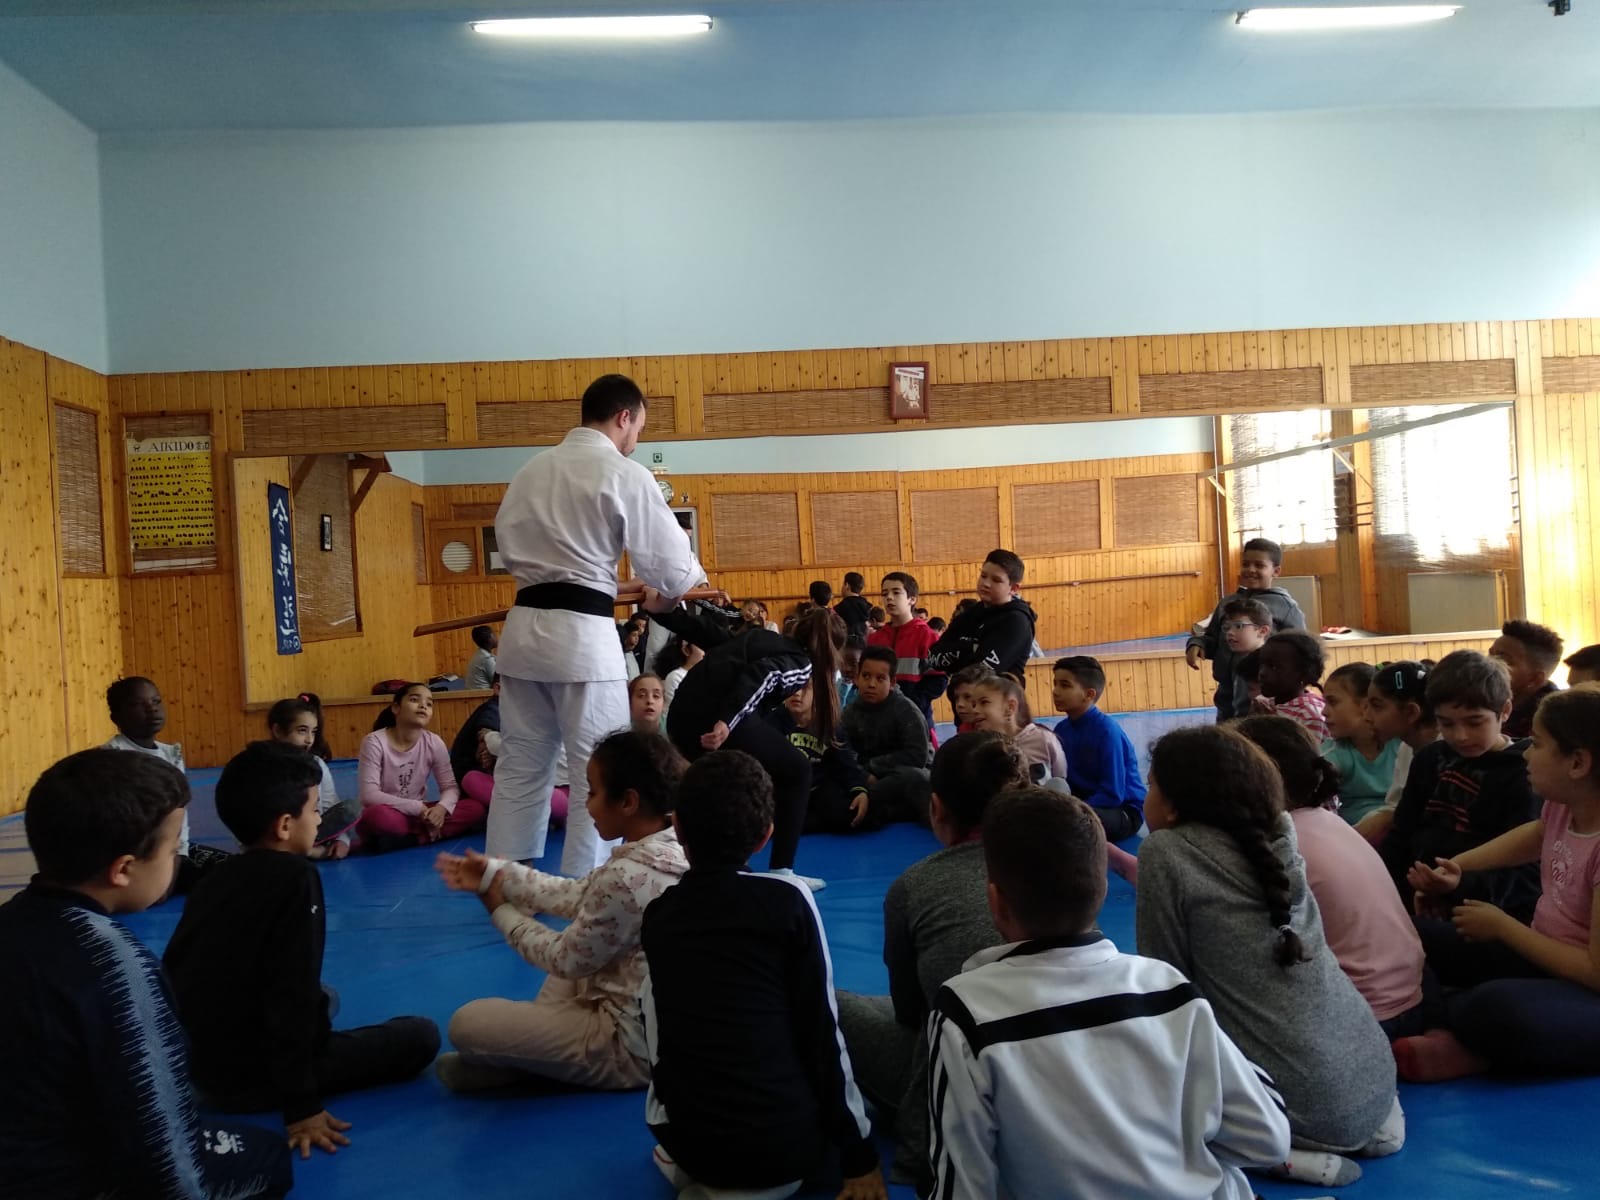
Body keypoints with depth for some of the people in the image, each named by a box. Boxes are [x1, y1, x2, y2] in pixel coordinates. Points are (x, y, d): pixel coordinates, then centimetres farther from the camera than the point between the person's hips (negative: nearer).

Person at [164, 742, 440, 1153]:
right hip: (253, 1073, -8)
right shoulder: (294, 877, -19)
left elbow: (173, 972, 13)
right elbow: (291, 995, -24)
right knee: (421, 1036, -1)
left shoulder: (215, 877, 5)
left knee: (325, 998, 32)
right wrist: (302, 1106, -22)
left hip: (200, 1063, 8)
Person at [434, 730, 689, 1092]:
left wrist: (501, 911, 1)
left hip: (630, 1045, -9)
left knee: (466, 1024, -7)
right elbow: (580, 896, 7)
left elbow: (568, 961, -15)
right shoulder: (671, 849, -3)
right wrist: (494, 873, 7)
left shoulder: (626, 877, -30)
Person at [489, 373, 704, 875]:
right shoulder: (626, 475, -7)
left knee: (520, 764, 16)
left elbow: (507, 545, 19)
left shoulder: (532, 468, 12)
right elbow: (671, 569, -5)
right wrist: (695, 573, 16)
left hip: (524, 625, 7)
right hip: (582, 633, -7)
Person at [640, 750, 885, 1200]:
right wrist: (860, 1156, 5)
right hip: (788, 1143, -5)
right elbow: (822, 1030, -5)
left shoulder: (656, 915, 1)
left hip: (687, 1141, 5)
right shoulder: (788, 900, -9)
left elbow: (659, 1044, 9)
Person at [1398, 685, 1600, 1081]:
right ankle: (1468, 1031, -11)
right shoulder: (1564, 804, -3)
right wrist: (1456, 866, 11)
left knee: (1498, 1008, -39)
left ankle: (1468, 1042, -7)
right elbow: (1537, 834, 24)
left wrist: (1503, 927, -16)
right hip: (1546, 957, 9)